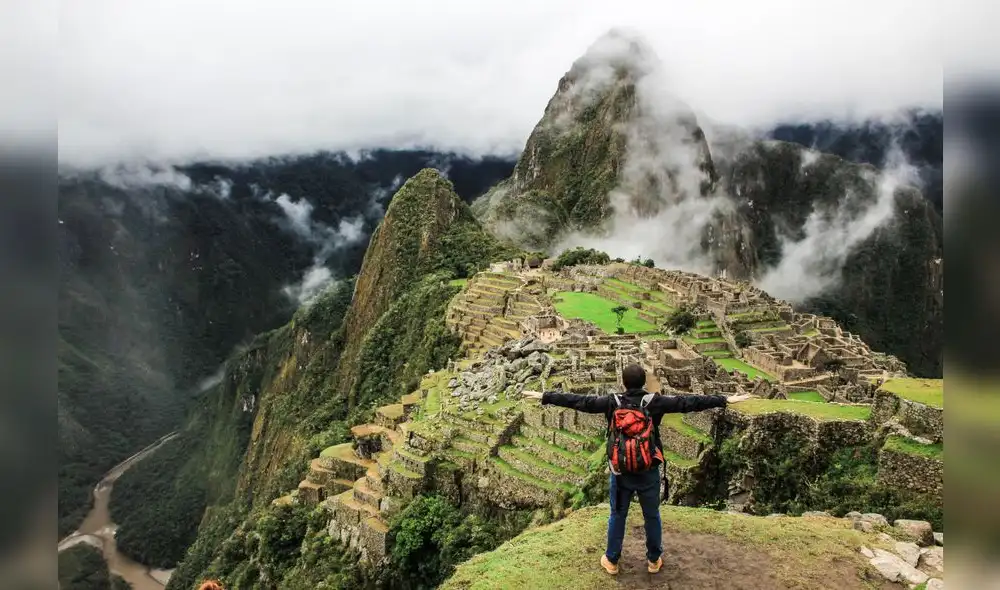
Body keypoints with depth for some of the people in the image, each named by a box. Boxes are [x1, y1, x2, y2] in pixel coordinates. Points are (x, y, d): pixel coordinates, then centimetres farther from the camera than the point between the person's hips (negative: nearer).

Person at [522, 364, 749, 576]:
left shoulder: (612, 402, -10)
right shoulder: (654, 402, -12)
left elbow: (579, 401, -8)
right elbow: (687, 402, -9)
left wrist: (545, 396, -2)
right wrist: (724, 400, -4)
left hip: (620, 472, 0)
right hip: (648, 472, 0)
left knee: (617, 516, 16)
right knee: (652, 516, 18)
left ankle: (611, 560, 29)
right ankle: (654, 560, 33)